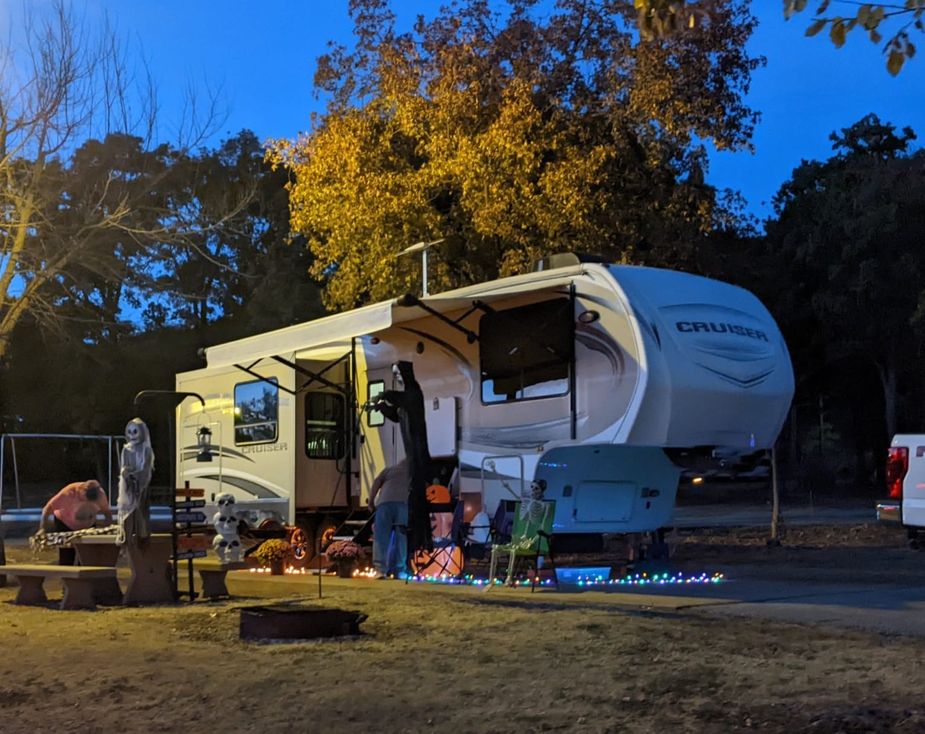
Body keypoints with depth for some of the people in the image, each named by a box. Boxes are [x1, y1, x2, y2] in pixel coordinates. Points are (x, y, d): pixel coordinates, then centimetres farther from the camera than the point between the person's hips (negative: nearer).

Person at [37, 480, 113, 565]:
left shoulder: (100, 494, -25)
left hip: (88, 526, 2)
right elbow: (48, 508, -27)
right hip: (65, 525, -2)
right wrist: (42, 528, -35)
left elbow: (107, 512, -7)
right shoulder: (69, 492, -33)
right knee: (66, 561, -8)